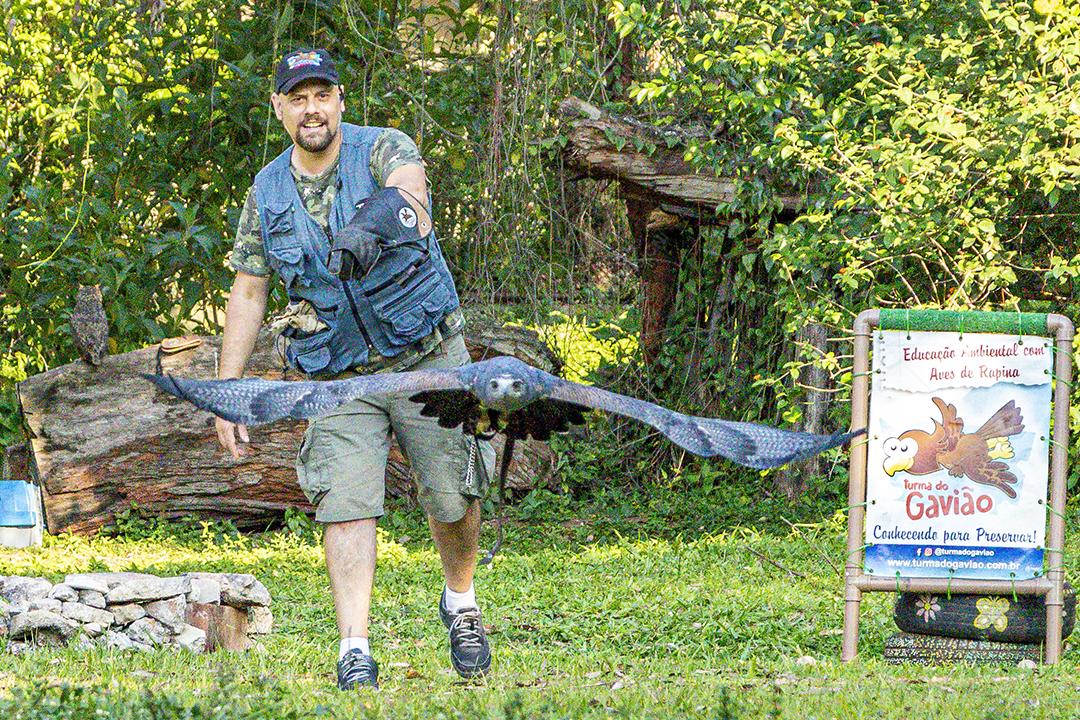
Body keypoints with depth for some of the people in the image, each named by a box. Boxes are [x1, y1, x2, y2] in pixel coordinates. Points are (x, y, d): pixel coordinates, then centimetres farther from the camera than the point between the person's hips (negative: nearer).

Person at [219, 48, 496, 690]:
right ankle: (355, 652, -15)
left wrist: (400, 202, -61)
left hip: (427, 355, -2)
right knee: (347, 505, -12)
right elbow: (247, 294, 7)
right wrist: (227, 392, 2)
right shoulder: (266, 194, 2)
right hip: (340, 373, 2)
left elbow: (409, 179, -35)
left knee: (454, 497, 3)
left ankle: (461, 602, 32)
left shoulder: (383, 150, -9)